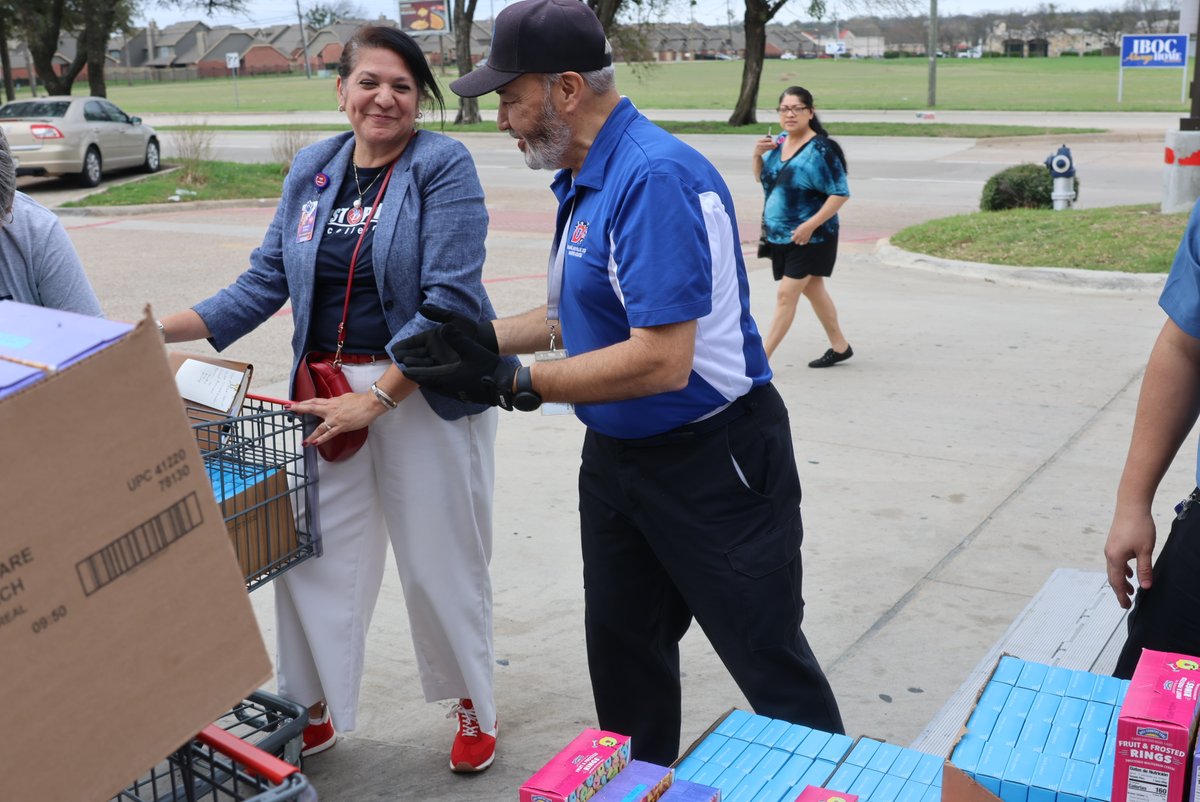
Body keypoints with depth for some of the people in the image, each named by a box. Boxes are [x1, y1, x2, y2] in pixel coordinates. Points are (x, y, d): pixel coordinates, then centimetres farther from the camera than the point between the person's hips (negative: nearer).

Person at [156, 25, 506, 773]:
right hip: (328, 390, 4)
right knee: (314, 555, 7)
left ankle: (475, 706, 30)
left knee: (441, 561, 6)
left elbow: (450, 297, -16)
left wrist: (376, 398, -21)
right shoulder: (311, 169, 6)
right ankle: (315, 711, 29)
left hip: (425, 391, -4)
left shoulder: (444, 166, -9)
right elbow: (268, 280, 8)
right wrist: (161, 329, -2)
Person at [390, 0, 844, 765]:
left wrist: (511, 383, -25)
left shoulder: (654, 178, -25)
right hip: (618, 457, 9)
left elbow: (661, 360, -30)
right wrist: (485, 337, 3)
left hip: (714, 463, -9)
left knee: (771, 660, 6)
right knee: (624, 654, 18)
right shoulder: (584, 181, 5)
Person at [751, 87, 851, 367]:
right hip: (780, 235, 8)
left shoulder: (820, 150, -17)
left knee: (786, 296, -8)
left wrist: (810, 225, -24)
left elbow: (840, 194, -18)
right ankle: (840, 347, 33)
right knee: (813, 290, 18)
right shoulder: (779, 142, 5)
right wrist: (758, 154, -2)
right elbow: (761, 177, 18)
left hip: (810, 238, -8)